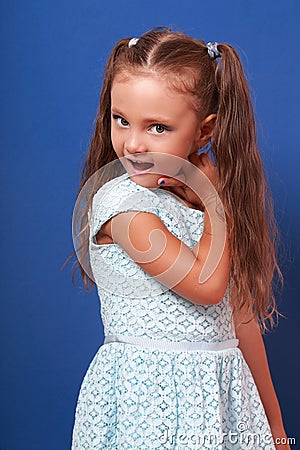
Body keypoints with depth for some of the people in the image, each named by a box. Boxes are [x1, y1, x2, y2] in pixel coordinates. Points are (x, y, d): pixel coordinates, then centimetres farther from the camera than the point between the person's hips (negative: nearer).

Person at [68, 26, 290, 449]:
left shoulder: (202, 201, 5)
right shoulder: (121, 201, -15)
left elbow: (240, 319, 10)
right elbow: (206, 285, -20)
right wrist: (218, 203, -9)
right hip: (147, 394, -5)